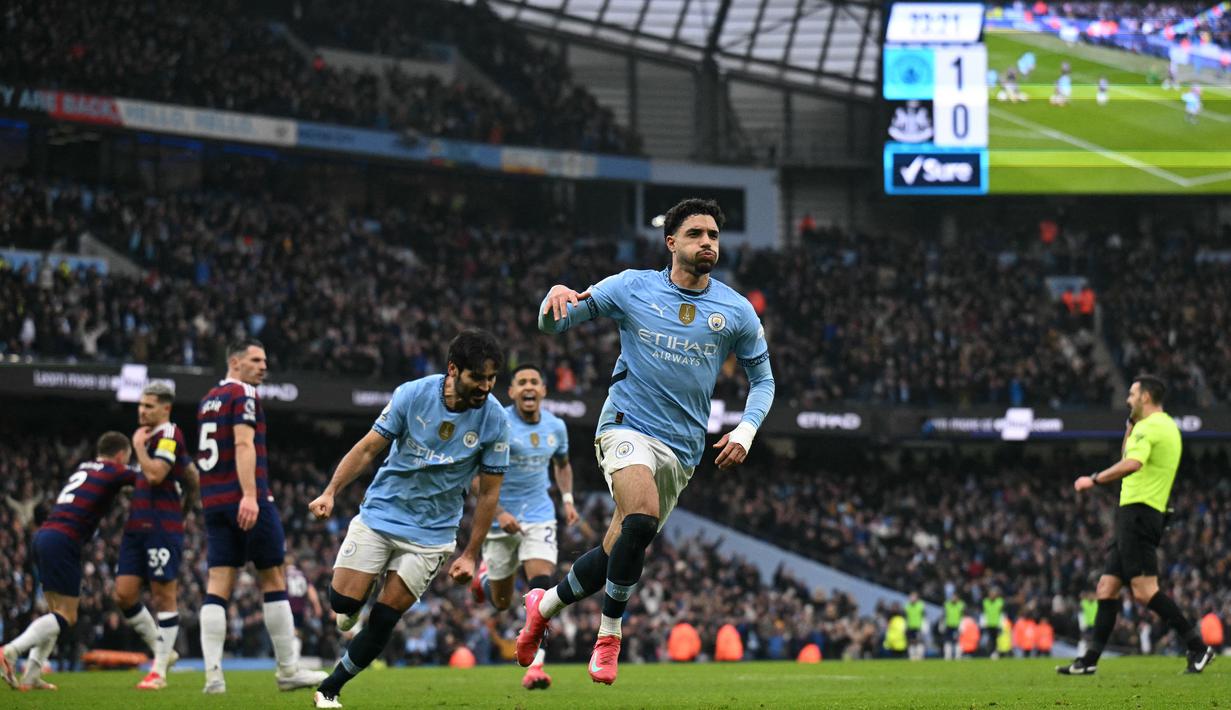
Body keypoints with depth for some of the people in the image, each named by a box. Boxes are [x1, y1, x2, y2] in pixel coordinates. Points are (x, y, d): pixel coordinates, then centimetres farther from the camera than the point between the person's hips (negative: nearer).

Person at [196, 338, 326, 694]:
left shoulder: (207, 401, 19)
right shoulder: (243, 394, -6)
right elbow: (243, 444, -18)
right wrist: (250, 496, -26)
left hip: (213, 502, 7)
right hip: (246, 501, -7)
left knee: (218, 585, 0)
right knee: (273, 580, 3)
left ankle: (213, 673, -11)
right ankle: (288, 670, 8)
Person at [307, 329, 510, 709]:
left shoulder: (494, 419, -13)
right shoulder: (413, 394, -13)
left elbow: (489, 492, -4)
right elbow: (369, 448, -4)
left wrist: (470, 555, -5)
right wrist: (330, 492, -16)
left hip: (432, 533, 0)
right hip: (379, 515, 0)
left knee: (382, 621, -4)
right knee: (343, 602, -8)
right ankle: (353, 609, 29)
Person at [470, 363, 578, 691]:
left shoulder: (556, 427, 2)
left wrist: (568, 498, 6)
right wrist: (498, 513, -24)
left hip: (540, 516, 2)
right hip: (502, 519, -2)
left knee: (542, 584, -19)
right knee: (501, 602, 10)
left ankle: (535, 664, -17)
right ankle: (486, 573, 48)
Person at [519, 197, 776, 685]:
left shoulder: (736, 311, 5)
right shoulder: (633, 288, 1)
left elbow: (762, 377, 17)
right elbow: (553, 323, 4)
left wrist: (745, 432, 0)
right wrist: (557, 296, -20)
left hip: (683, 448, 3)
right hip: (628, 426, -3)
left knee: (618, 552, 3)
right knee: (642, 518, -29)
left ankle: (543, 606, 29)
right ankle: (609, 635, -12)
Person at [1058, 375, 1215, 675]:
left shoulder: (1150, 426, -11)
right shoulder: (1167, 426, 21)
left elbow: (1132, 464, -29)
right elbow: (1128, 453, 36)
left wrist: (1094, 479, -21)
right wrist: (1132, 422, 27)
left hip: (1138, 512, -11)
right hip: (1133, 518, 11)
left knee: (1144, 589, -16)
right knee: (1106, 589, 10)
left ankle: (1198, 647, -16)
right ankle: (1090, 661, 10)